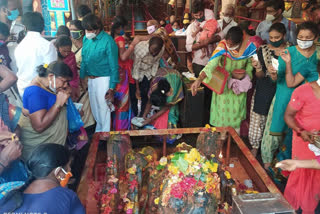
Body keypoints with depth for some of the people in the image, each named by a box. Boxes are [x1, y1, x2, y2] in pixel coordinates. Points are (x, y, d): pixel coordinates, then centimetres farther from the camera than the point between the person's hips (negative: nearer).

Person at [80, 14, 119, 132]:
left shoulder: (108, 41, -14)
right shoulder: (86, 39, 6)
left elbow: (114, 66, -14)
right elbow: (84, 60, 14)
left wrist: (112, 88, -16)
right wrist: (82, 77, 10)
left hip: (103, 78, -7)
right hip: (90, 79, 7)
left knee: (103, 107, 2)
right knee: (94, 108, 18)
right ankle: (98, 131, 37)